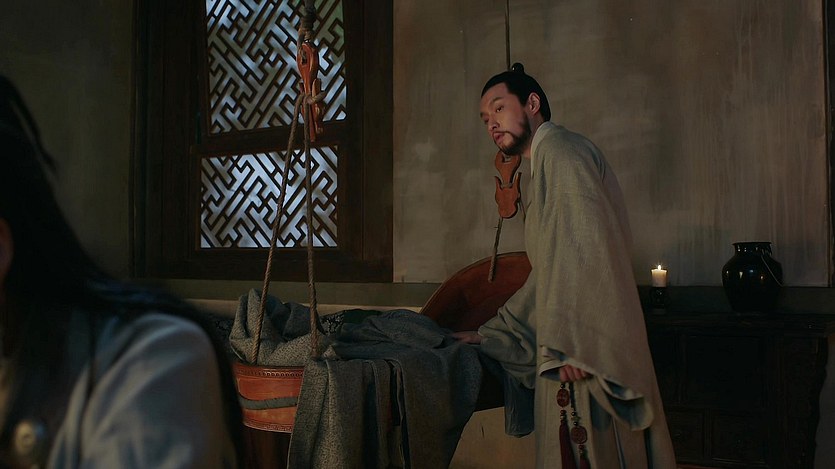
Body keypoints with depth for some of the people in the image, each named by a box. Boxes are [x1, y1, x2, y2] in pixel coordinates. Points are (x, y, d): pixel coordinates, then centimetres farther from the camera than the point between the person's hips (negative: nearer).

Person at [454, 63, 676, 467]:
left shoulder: (559, 149, -8)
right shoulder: (549, 162, 23)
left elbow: (583, 248, -21)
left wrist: (570, 341, -24)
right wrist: (489, 335, 24)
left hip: (584, 353, -10)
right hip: (574, 352, 10)